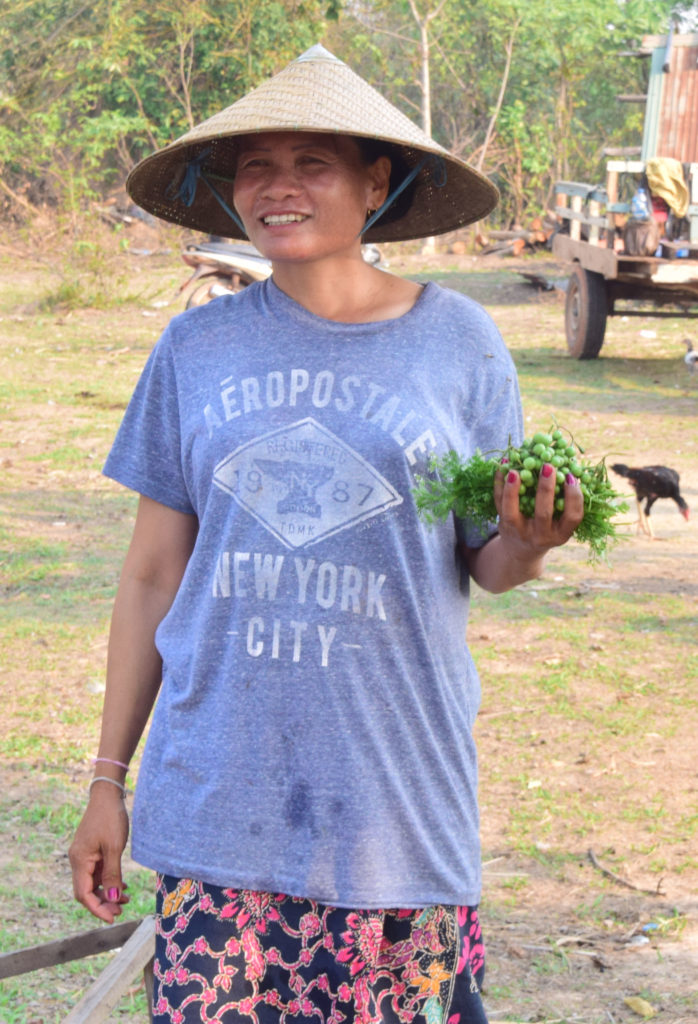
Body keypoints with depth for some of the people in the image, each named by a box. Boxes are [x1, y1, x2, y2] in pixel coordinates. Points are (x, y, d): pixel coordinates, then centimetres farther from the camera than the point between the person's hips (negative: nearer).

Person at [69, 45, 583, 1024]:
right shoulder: (197, 349, 4)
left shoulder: (459, 342, 1)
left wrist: (524, 544, -18)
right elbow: (153, 572, 8)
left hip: (397, 790, -1)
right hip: (219, 790, 1)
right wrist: (108, 779, 8)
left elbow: (485, 566, 6)